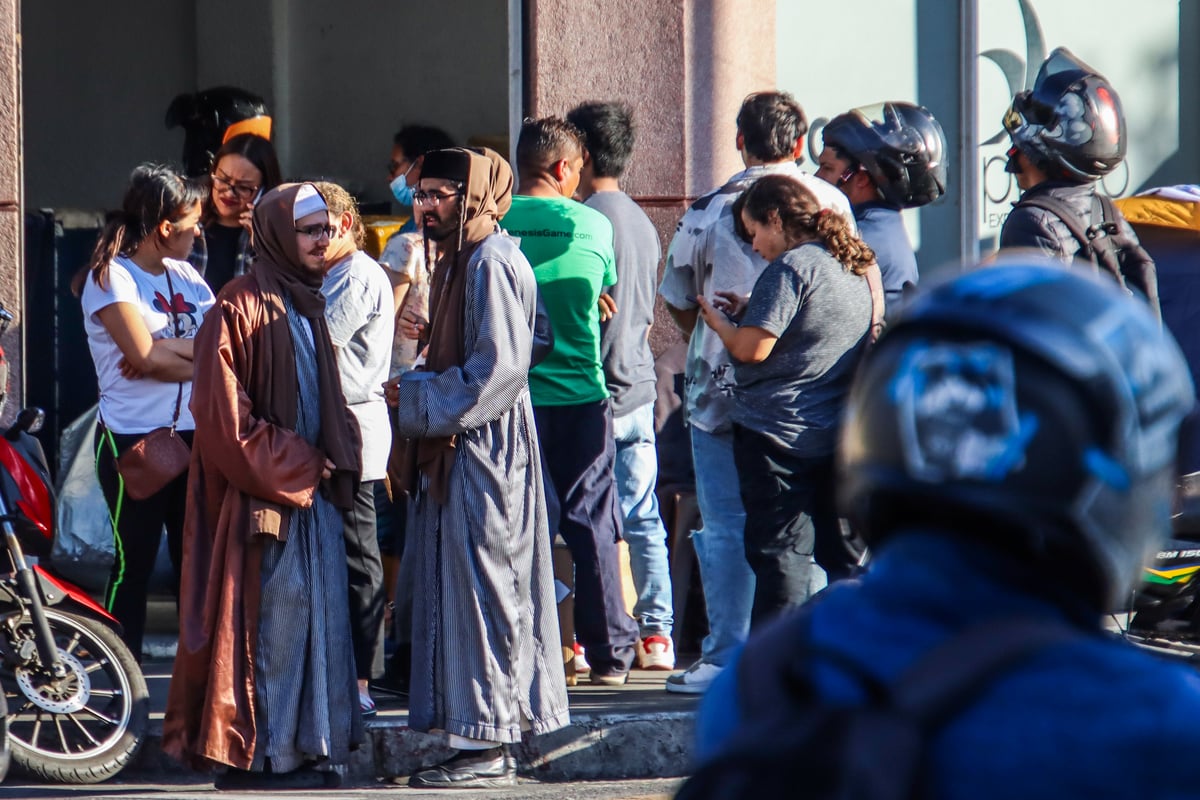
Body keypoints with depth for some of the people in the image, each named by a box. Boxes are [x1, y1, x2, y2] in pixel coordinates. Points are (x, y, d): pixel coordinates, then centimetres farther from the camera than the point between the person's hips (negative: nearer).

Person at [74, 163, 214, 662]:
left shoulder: (184, 277, 12)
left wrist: (167, 350, -16)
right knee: (134, 564, -2)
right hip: (133, 440, -6)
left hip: (191, 437, 6)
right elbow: (144, 353, -19)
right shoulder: (110, 276, -8)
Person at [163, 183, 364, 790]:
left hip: (312, 491, 8)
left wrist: (334, 466, 7)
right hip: (261, 498, -8)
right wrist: (299, 467, -13)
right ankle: (254, 757, 0)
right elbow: (225, 419, -17)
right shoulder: (239, 309, -12)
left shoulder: (306, 307, 16)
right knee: (265, 625, -6)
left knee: (316, 619, 8)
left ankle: (306, 750, 13)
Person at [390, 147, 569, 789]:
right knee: (454, 589, 10)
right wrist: (417, 391, 8)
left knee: (481, 591, -7)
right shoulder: (456, 261, 17)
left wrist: (420, 402, -13)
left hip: (483, 452, -10)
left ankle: (486, 748, -3)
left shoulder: (492, 263, -14)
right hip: (454, 452, 10)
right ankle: (478, 741, 14)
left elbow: (499, 367, -21)